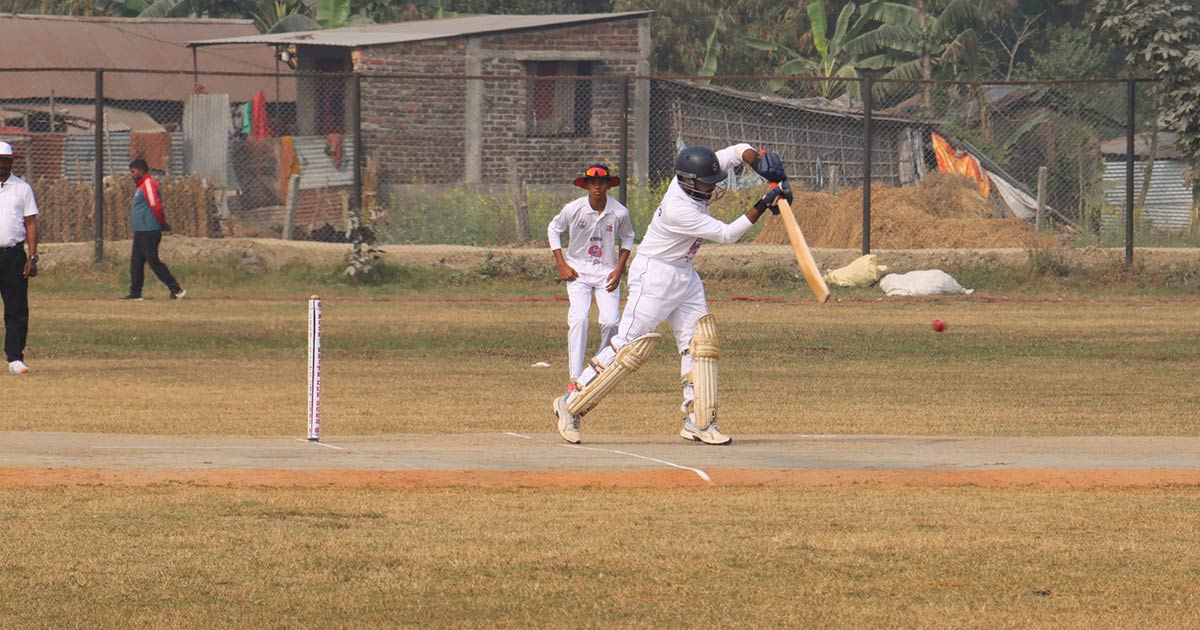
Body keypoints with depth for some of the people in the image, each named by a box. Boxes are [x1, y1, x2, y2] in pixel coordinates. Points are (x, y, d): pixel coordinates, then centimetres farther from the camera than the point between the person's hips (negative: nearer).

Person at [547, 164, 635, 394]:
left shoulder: (620, 213, -10)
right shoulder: (573, 209, -13)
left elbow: (627, 238, 9)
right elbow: (553, 229, 5)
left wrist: (619, 269, -1)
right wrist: (561, 265, -2)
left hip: (607, 272, 1)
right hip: (578, 271, -1)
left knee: (610, 322, -13)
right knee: (578, 319, -19)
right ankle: (574, 377, -17)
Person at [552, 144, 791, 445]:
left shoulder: (692, 179, -7)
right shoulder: (678, 209, -30)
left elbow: (738, 151, 1)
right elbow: (726, 234, -25)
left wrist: (761, 163, -20)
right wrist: (763, 205, -27)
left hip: (684, 277, 9)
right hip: (653, 275, -9)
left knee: (700, 341, 3)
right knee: (631, 346, -10)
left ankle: (699, 421, 5)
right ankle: (572, 404, -2)